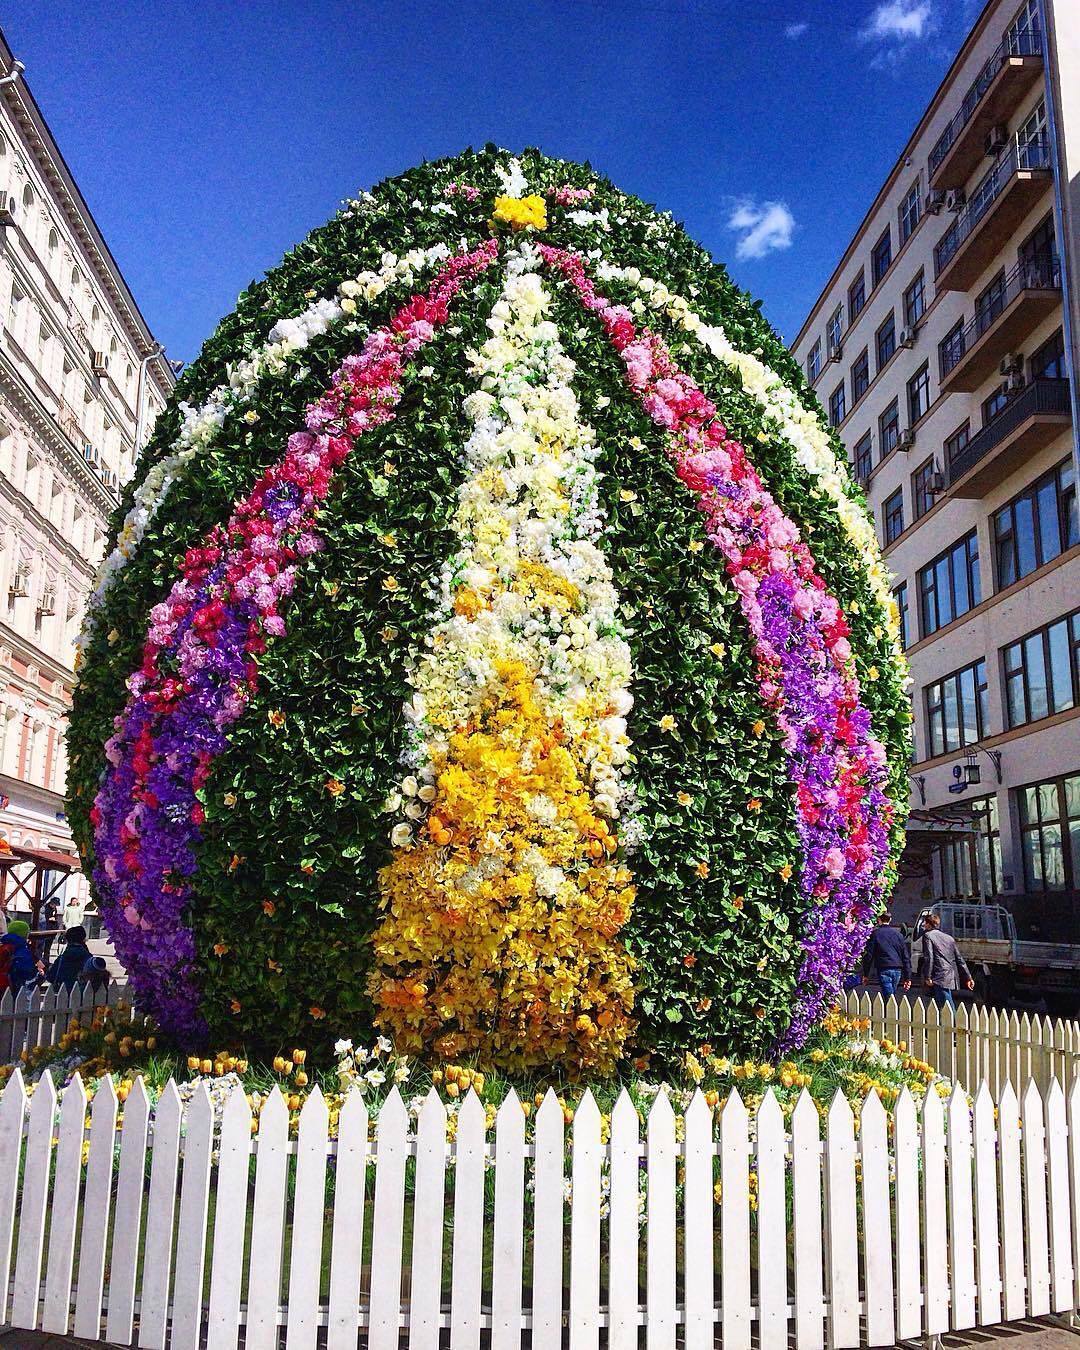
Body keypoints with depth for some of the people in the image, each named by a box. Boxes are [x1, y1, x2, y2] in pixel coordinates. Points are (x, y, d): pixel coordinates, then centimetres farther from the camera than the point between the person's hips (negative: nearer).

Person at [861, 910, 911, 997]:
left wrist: (865, 974, 5)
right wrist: (908, 977, 12)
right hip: (897, 970, 4)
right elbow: (906, 957, 9)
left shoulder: (875, 934, -1)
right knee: (891, 995, 17)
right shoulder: (898, 934, 10)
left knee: (889, 997, -7)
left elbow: (868, 955, -3)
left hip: (884, 970, -4)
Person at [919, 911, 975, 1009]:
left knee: (949, 1008, -12)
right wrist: (968, 977, 19)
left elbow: (928, 958, -12)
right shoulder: (949, 938, 19)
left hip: (940, 978, -8)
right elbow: (960, 959, 18)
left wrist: (927, 977, -12)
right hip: (952, 978, 8)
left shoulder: (928, 936, -1)